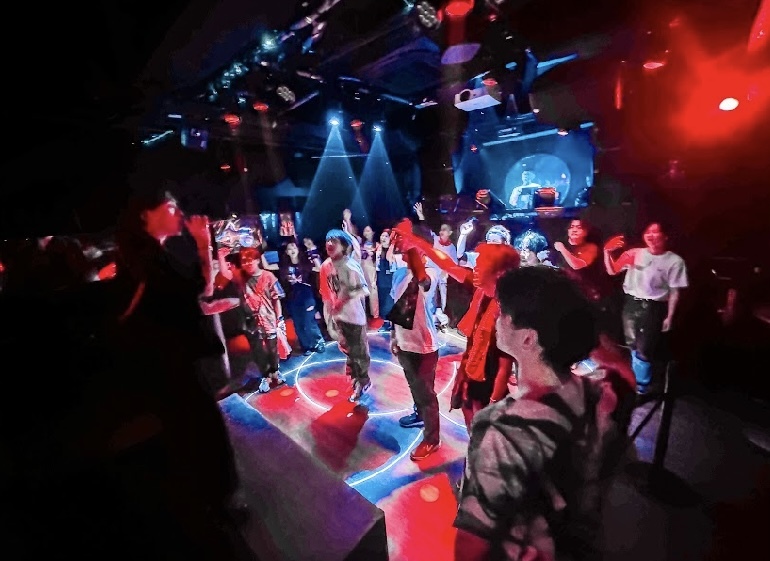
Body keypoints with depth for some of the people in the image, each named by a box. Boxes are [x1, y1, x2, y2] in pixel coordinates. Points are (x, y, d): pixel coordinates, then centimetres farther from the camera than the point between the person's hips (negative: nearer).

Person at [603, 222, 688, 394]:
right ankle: (640, 380, 40)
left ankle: (641, 388, 21)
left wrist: (669, 317, -5)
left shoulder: (675, 261, -7)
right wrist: (607, 252, -12)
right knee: (634, 346, 18)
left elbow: (675, 292, -5)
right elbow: (612, 271, 3)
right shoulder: (635, 254, 1)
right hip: (631, 304, 4)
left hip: (653, 308, -4)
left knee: (644, 350, 0)